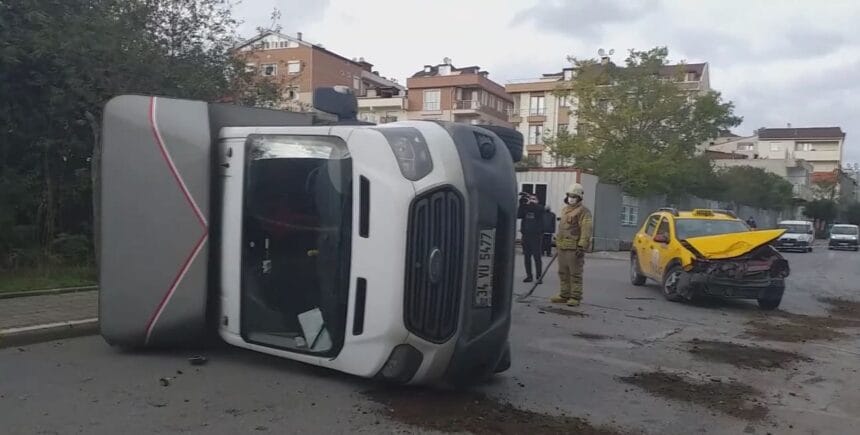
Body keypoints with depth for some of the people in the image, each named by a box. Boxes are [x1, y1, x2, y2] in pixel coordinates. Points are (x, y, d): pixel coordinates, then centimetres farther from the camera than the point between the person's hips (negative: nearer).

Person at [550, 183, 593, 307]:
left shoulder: (583, 211, -9)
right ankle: (564, 295, 22)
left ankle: (575, 297, 3)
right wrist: (558, 241, 26)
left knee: (575, 274, -3)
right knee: (563, 273, 13)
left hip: (574, 248, -9)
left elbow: (586, 230, -17)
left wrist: (582, 246, -23)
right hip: (562, 247, 9)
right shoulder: (565, 210, 20)